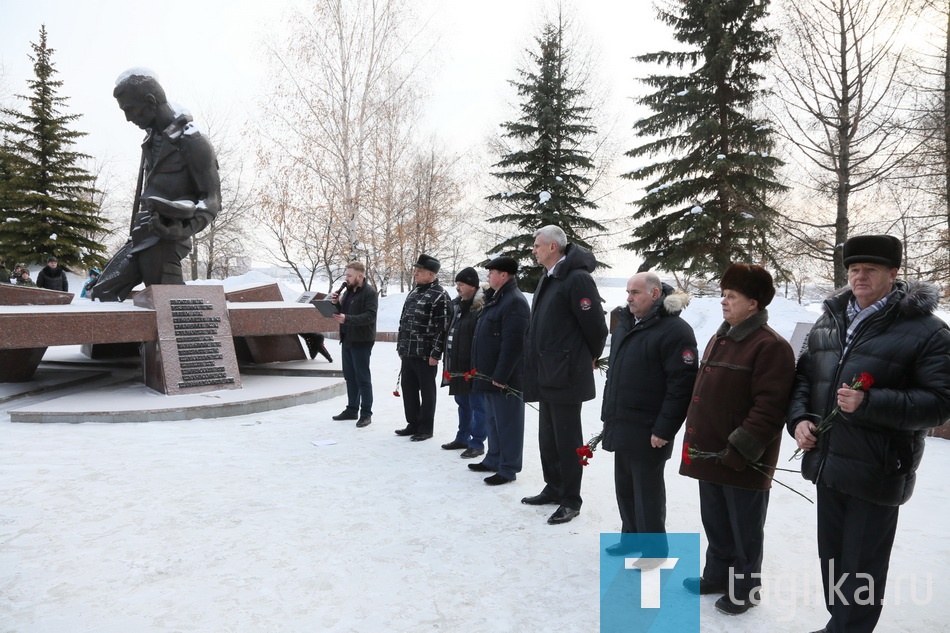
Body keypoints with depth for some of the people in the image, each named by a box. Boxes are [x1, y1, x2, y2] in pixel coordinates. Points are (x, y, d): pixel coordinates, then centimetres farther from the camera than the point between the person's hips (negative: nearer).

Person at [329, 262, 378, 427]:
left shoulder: (370, 292, -13)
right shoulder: (348, 291, 13)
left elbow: (370, 316, -23)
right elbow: (342, 312, 17)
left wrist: (347, 319, -30)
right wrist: (336, 303, -4)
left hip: (361, 341, -8)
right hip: (347, 339, 8)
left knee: (363, 378, -2)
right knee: (349, 376, 15)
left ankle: (366, 413, 6)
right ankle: (352, 410, 26)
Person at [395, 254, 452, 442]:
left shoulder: (440, 296, -12)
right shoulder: (414, 293, 14)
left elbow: (443, 328, -17)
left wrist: (435, 354, -19)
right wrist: (400, 346, 16)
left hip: (425, 354, -8)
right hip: (408, 352, 8)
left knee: (426, 391, 3)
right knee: (408, 388, 13)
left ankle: (425, 428, 14)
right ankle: (413, 424, 26)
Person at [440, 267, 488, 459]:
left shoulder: (482, 307, -15)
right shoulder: (458, 305, 13)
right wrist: (449, 361, 18)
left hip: (474, 366, -9)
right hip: (458, 365, 9)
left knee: (477, 405, 1)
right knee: (463, 403, 18)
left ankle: (477, 443, 10)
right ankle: (463, 438, 31)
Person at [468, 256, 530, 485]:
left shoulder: (514, 302, -17)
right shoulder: (497, 299, 16)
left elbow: (512, 345, -24)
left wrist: (500, 376, -23)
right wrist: (486, 373, 19)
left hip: (504, 378, -10)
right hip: (491, 375, 10)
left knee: (507, 422, -1)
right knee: (494, 420, 19)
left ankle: (508, 468, 8)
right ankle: (494, 459, 31)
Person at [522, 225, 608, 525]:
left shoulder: (577, 278, -17)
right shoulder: (548, 279, 14)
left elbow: (595, 326, -17)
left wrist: (591, 357, -1)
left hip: (565, 376, -10)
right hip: (546, 375, 10)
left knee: (567, 440, 2)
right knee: (547, 438, 18)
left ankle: (570, 500, 15)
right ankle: (553, 488, 33)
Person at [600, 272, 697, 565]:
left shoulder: (675, 330, -16)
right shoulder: (624, 324, 11)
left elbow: (682, 384, -20)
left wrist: (664, 429, -20)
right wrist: (609, 415, 18)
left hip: (648, 431, -8)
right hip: (620, 425, 8)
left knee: (647, 490, 4)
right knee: (625, 486, 18)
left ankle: (654, 549, 20)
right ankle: (632, 536, 35)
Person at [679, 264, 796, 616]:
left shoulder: (770, 346, -17)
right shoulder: (719, 339, 12)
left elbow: (769, 408, -22)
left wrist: (741, 449, -22)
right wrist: (695, 437, 17)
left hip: (743, 462, -8)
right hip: (709, 453, 8)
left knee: (744, 528, 10)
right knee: (715, 522, 21)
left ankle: (744, 588, 28)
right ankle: (718, 575, 39)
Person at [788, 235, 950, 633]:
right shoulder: (828, 321, 9)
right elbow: (803, 376, 16)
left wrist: (869, 403, -23)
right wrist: (799, 418, -1)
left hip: (877, 473, -6)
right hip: (827, 463, 6)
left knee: (861, 570, 6)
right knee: (831, 558, 20)